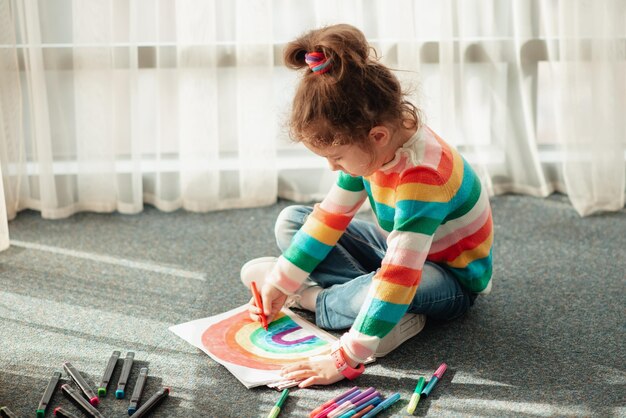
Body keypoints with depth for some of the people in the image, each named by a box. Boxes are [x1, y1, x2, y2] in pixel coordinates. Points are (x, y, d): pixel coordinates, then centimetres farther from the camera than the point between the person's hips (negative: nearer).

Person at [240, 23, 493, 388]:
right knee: (291, 221, 3)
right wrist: (282, 281, -5)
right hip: (397, 246, 8)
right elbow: (330, 216, -2)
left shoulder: (421, 176, -38)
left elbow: (400, 277, -43)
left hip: (451, 278, -8)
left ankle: (312, 298, -10)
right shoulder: (374, 145, -14)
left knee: (383, 289, -42)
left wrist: (344, 360, -44)